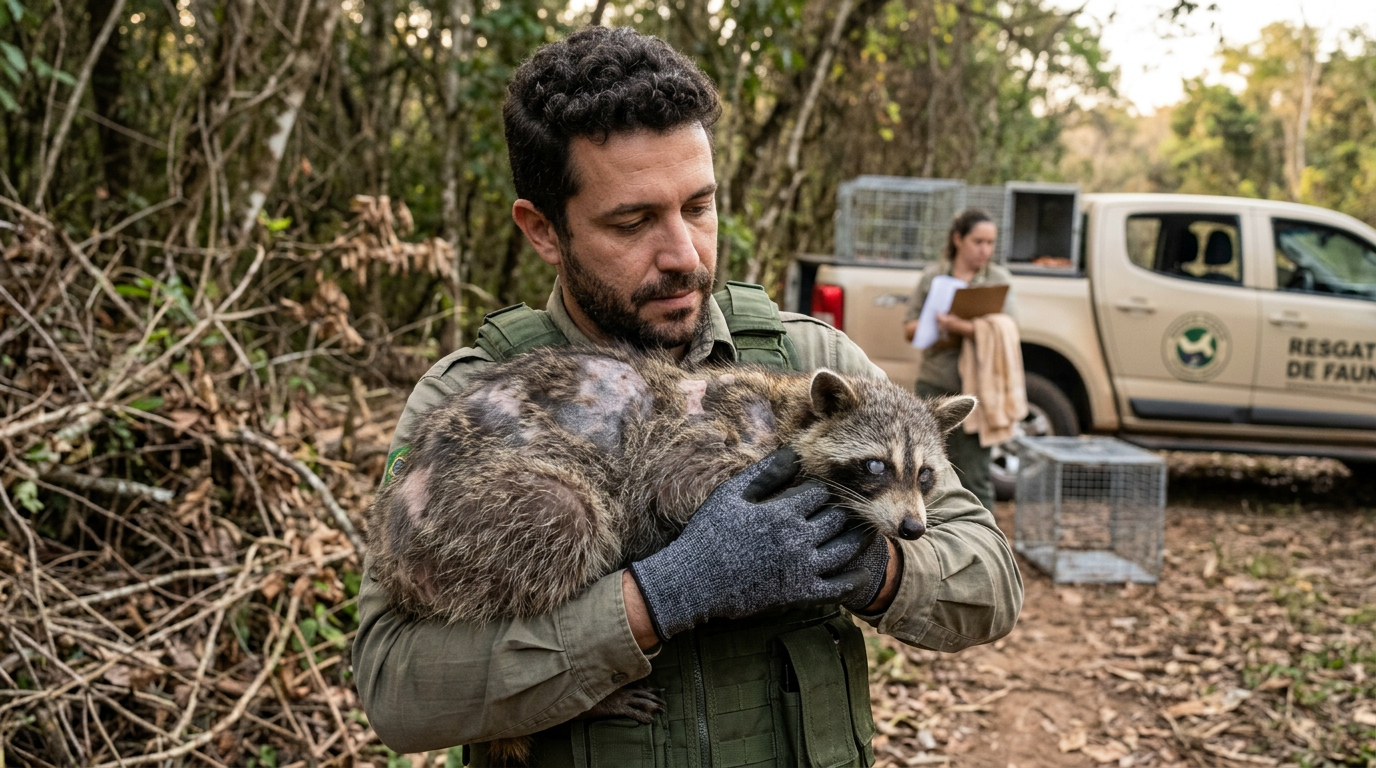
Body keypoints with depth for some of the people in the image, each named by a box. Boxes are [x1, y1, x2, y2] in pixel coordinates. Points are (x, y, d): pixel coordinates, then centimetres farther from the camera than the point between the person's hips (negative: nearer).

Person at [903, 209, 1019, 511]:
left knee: (973, 474, -5)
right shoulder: (932, 276, 8)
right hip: (934, 384, 3)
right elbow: (909, 327, 9)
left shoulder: (999, 279, 3)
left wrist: (962, 327, -24)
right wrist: (935, 329, -12)